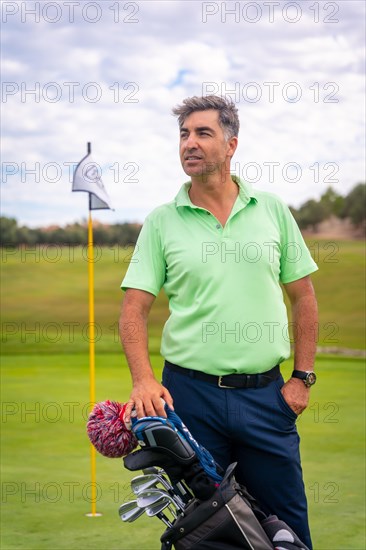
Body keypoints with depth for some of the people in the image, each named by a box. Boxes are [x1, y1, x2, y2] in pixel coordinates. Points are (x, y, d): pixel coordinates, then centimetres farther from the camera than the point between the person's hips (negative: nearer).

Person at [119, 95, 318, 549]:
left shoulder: (272, 210, 6)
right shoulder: (162, 221, 2)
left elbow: (302, 296, 10)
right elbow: (134, 308, -1)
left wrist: (302, 377, 3)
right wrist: (143, 380, -17)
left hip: (265, 394, 1)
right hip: (190, 392, -1)